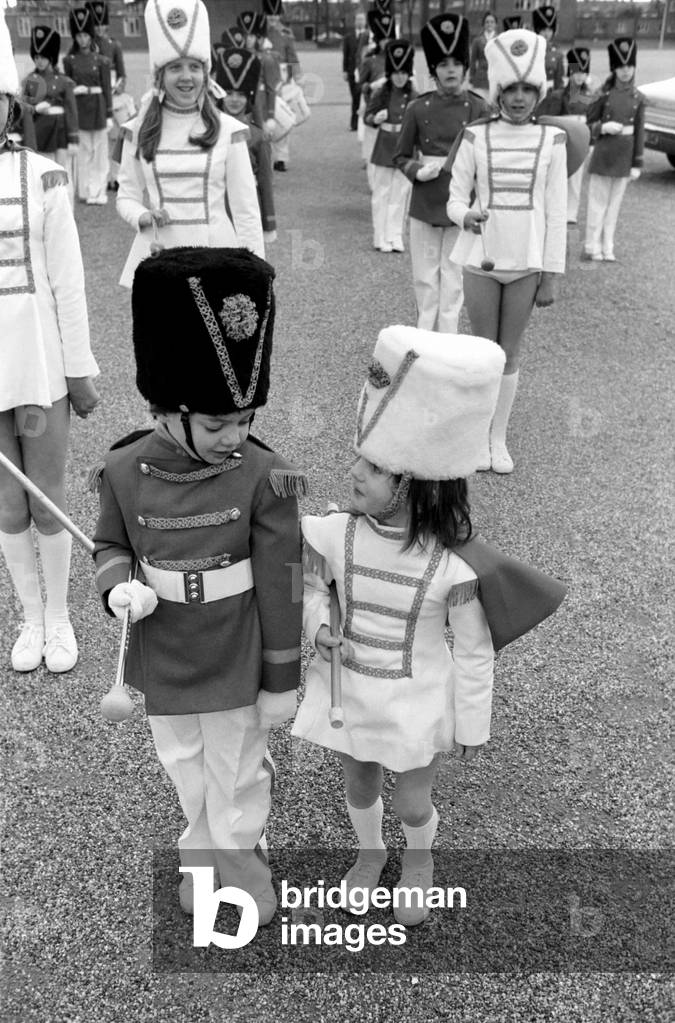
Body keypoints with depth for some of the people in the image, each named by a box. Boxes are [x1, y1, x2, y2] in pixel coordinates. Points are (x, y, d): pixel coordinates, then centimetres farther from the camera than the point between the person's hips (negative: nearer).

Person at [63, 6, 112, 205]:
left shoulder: (101, 60, 1)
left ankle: (99, 192, 8)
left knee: (99, 150, 3)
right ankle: (86, 190, 9)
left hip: (97, 108, -1)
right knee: (82, 150, 4)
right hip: (78, 108, 1)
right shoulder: (69, 60, 5)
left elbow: (107, 89, 1)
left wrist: (109, 115, -3)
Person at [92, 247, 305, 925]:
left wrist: (281, 682, -8)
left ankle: (239, 867, 46)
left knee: (236, 775, 17)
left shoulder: (264, 477, -21)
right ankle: (201, 852, 56)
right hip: (161, 659, 4)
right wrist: (118, 588, -19)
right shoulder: (124, 470, -14)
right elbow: (110, 546, 4)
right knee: (184, 766, 26)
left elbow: (279, 586, -14)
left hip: (235, 663, -3)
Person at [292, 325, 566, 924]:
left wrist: (473, 725, -3)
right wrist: (318, 627, -14)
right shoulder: (337, 534, -18)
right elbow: (309, 585, 5)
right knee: (360, 791, 25)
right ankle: (369, 852, 59)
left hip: (416, 706, -3)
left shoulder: (453, 565, -26)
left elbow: (474, 652, -12)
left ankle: (419, 860, 55)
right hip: (349, 693, 3)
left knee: (412, 806, 19)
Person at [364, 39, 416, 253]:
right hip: (385, 148, -2)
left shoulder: (413, 96, 2)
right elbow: (367, 116, 2)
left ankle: (396, 236, 13)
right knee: (382, 193, 4)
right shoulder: (381, 93, -3)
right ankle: (381, 237, 11)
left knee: (401, 193, 4)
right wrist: (375, 119, -18)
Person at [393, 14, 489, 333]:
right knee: (424, 277, 9)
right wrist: (417, 172, -12)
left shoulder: (478, 108, -3)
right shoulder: (418, 108, -1)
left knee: (453, 277, 6)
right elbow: (401, 156, 6)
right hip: (424, 204, 1)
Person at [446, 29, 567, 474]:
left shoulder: (551, 140, 0)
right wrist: (467, 215, -24)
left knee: (510, 353, 9)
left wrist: (550, 275, -3)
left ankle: (499, 438, 22)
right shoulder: (475, 137, -1)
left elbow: (556, 212, 0)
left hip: (526, 263, 1)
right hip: (482, 260, 0)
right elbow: (455, 200, 1)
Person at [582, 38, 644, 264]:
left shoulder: (637, 98, 4)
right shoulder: (604, 94, -2)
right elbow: (589, 123, 2)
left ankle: (607, 248, 16)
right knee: (598, 202, 3)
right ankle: (592, 247, 12)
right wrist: (604, 127, -19)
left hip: (625, 156, 2)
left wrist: (637, 164, 2)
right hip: (603, 153, -2)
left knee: (615, 204, 8)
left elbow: (639, 132, 5)